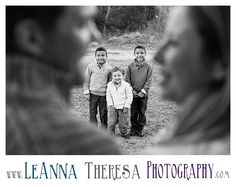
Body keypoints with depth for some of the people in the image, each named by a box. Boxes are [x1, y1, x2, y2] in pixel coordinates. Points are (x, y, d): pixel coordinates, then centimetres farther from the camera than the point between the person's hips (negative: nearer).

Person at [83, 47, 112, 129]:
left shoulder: (109, 68, -1)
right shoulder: (91, 66, 0)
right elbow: (86, 80, 5)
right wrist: (86, 92, 2)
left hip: (104, 94, 0)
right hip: (93, 93, 1)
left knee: (104, 114, 6)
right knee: (92, 113, 4)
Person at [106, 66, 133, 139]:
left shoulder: (126, 85, -8)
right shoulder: (110, 85, 1)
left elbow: (130, 96, -5)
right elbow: (108, 96, 6)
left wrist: (126, 106, -10)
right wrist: (110, 105, -3)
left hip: (123, 107, -2)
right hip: (113, 107, 2)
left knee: (123, 122, 5)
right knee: (111, 122, 0)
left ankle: (124, 133, 25)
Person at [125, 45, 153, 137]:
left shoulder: (148, 67, -3)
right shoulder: (130, 66, -1)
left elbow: (149, 81, -5)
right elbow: (127, 79, -1)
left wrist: (143, 91, -13)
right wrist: (132, 90, -10)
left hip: (143, 94, 0)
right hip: (133, 94, 0)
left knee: (142, 112, 7)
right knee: (133, 112, 7)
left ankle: (140, 129, 18)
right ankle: (133, 129, 19)